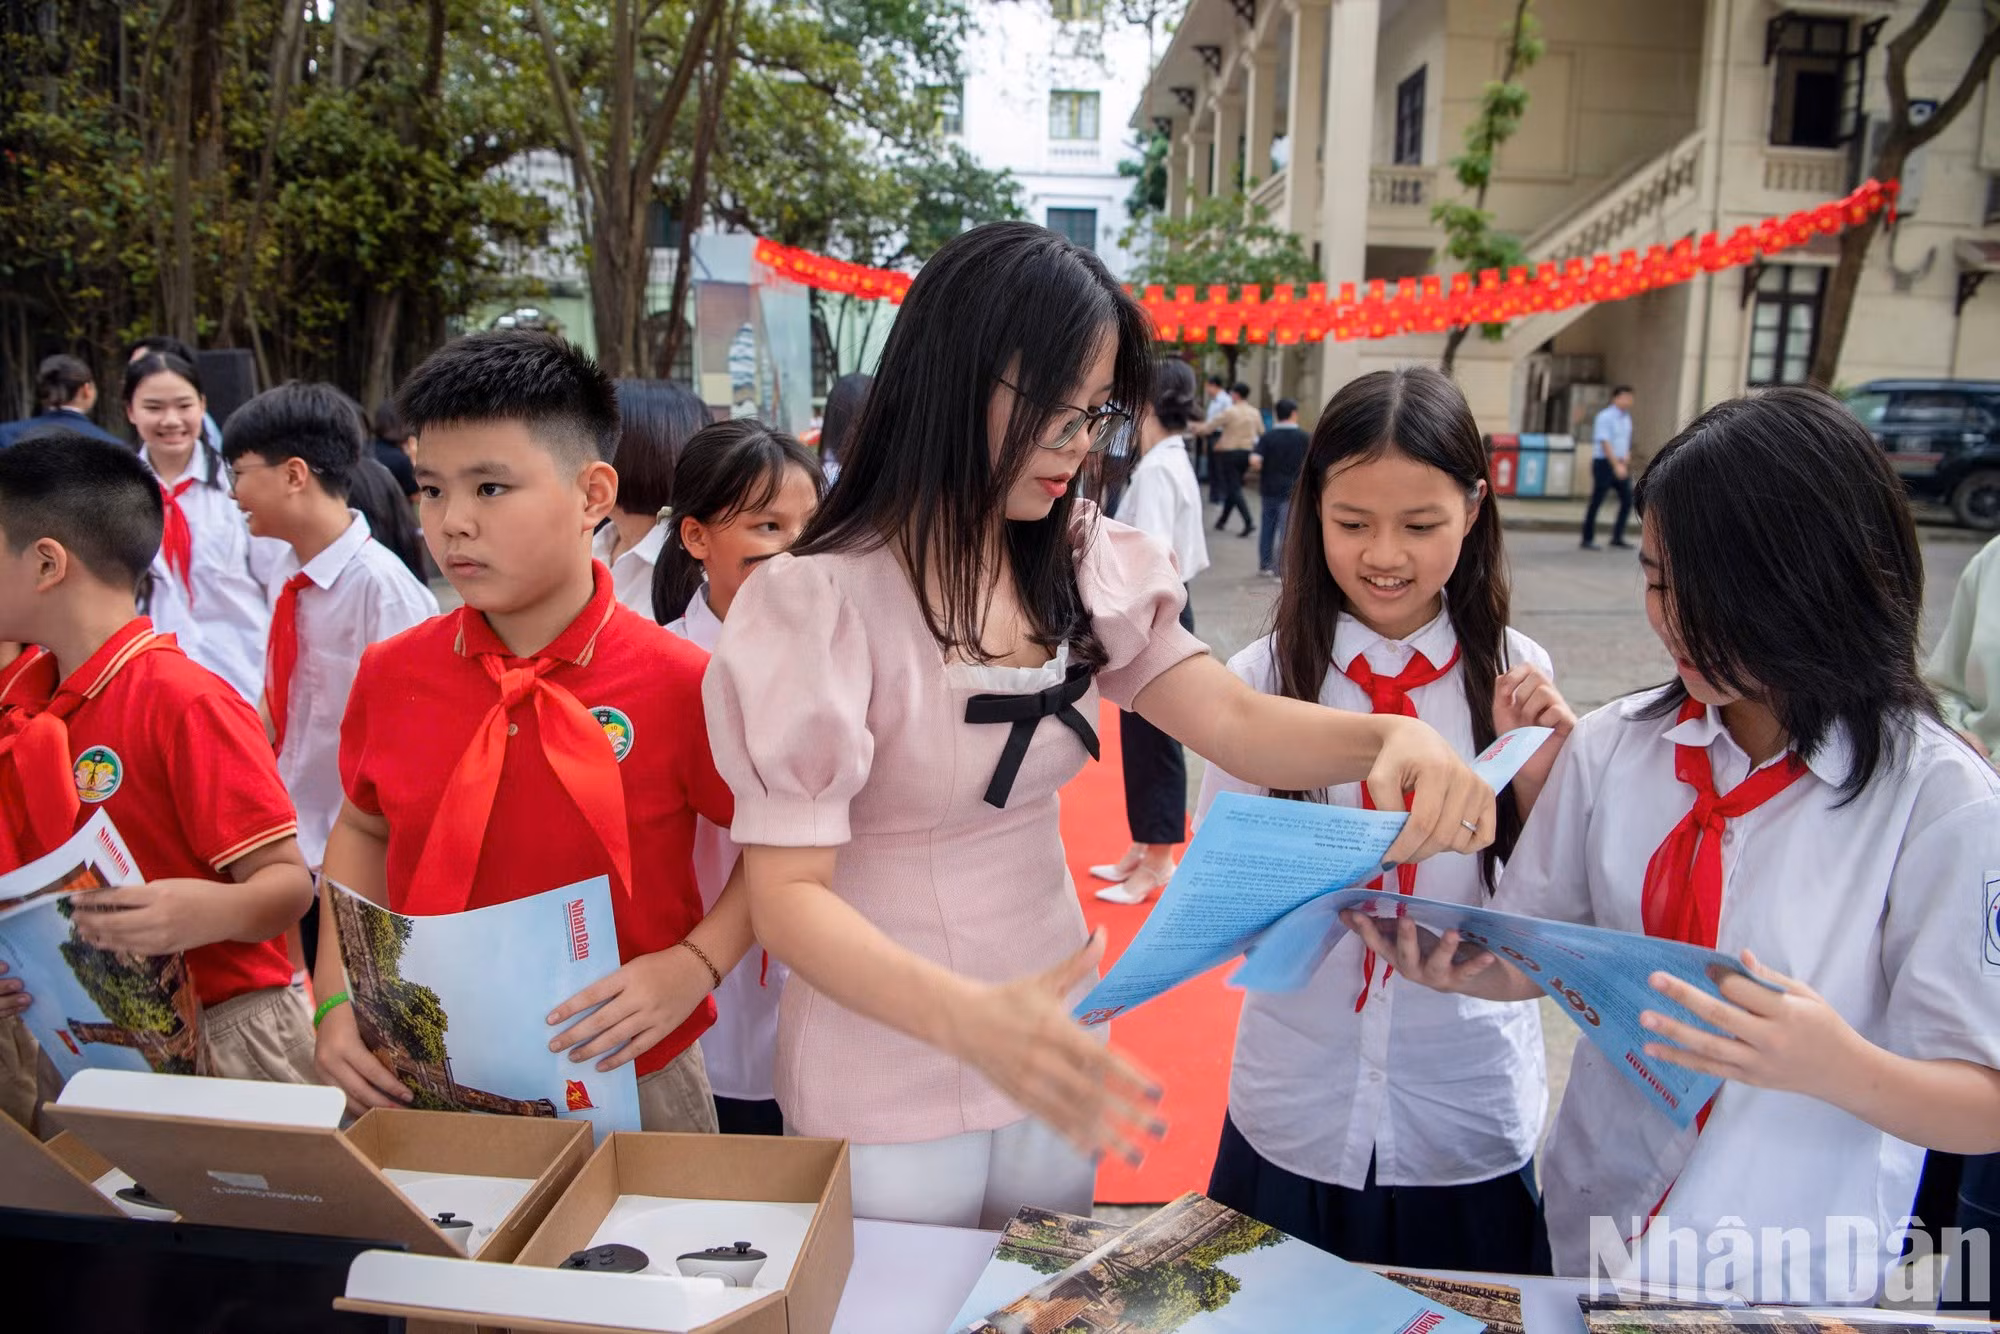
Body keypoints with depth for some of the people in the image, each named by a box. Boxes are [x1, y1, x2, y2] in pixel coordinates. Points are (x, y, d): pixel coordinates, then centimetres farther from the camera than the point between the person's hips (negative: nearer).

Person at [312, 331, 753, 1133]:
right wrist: (338, 999, 1)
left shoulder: (678, 684, -17)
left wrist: (690, 967, -18)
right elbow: (362, 828, 12)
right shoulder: (391, 676, -5)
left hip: (626, 1085, -3)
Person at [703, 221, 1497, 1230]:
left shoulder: (1082, 568, -1)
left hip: (1048, 1043, 6)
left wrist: (1389, 735, -30)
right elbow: (788, 894, -24)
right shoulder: (822, 604, -22)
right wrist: (969, 1018, -41)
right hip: (886, 1064, -5)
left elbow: (1234, 720, -9)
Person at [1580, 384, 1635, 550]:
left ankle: (1617, 537, 13)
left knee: (1627, 499, 5)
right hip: (1604, 462, -8)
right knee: (1596, 502, -3)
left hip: (1620, 464, 8)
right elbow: (1605, 443, -19)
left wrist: (1627, 456, 4)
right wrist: (1616, 465, -25)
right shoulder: (1605, 417, -12)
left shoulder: (1626, 417, 12)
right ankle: (1588, 539, 4)